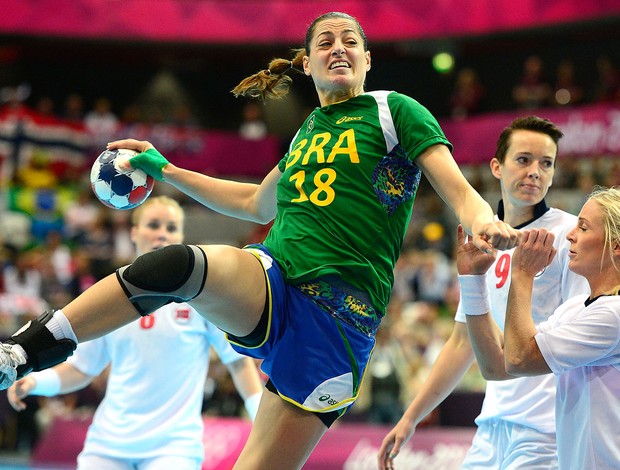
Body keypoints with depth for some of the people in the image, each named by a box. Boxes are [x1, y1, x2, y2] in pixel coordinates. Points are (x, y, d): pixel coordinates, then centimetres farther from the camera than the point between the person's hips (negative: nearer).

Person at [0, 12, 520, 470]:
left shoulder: (394, 111, 5)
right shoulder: (308, 131, 20)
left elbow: (459, 192, -3)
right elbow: (258, 204, 38)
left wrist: (483, 223, -27)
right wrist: (166, 171, 38)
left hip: (339, 315, -3)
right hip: (269, 280, 4)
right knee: (174, 264, -29)